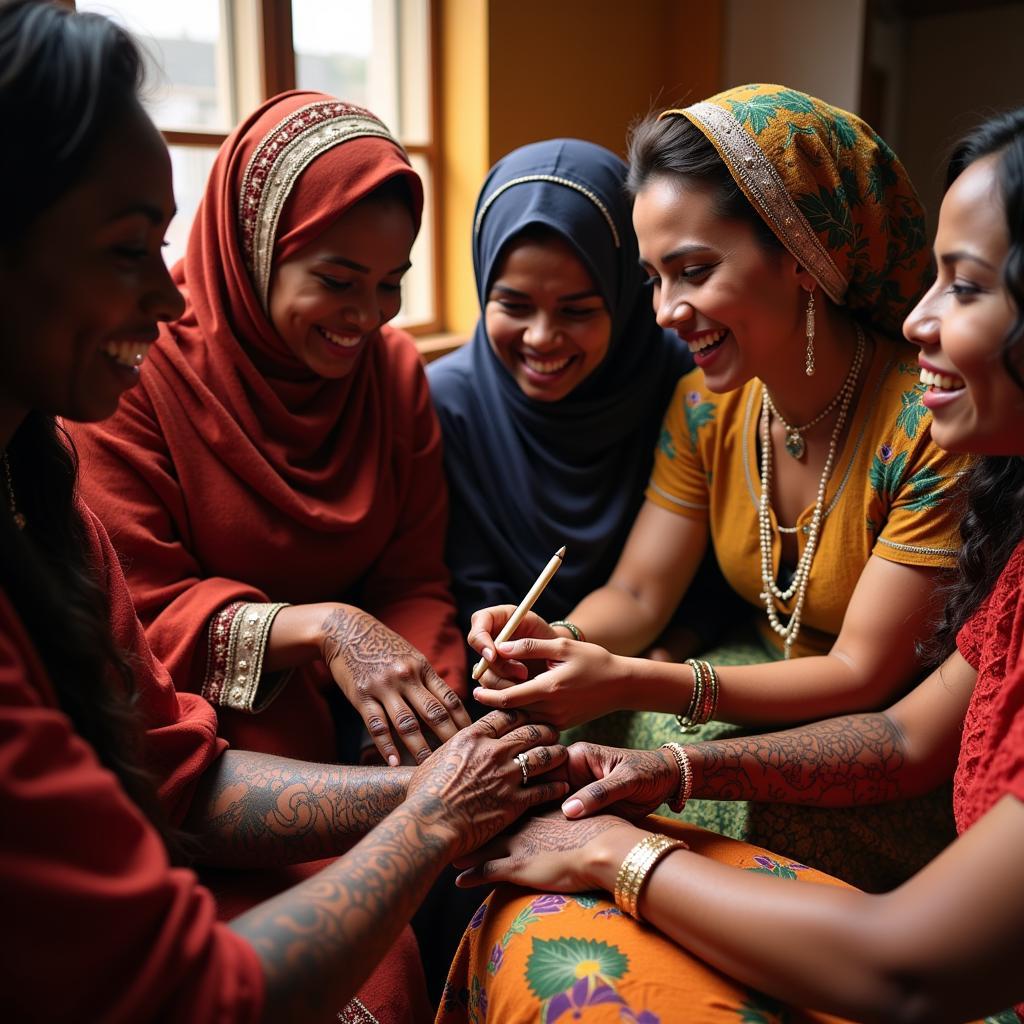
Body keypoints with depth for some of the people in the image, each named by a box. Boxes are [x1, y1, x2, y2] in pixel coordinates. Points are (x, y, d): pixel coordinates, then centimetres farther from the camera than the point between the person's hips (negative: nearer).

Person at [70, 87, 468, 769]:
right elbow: (132, 618, -14)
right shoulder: (140, 368, -11)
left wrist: (432, 709, -20)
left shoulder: (397, 369, 4)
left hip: (349, 721, 4)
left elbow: (414, 581, 1)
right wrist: (318, 625, -29)